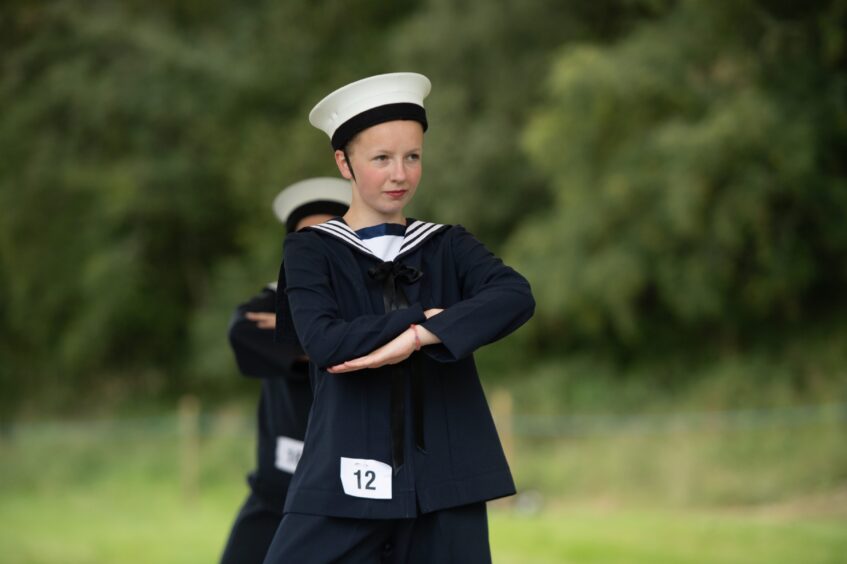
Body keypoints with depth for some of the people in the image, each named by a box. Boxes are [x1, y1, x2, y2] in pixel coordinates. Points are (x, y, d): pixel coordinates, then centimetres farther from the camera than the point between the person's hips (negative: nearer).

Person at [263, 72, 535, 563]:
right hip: (347, 481, -2)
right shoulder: (312, 250, 5)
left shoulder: (448, 246, 12)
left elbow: (517, 297, -8)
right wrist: (426, 317, -8)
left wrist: (420, 337, -18)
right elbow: (324, 341, -13)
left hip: (445, 479, 2)